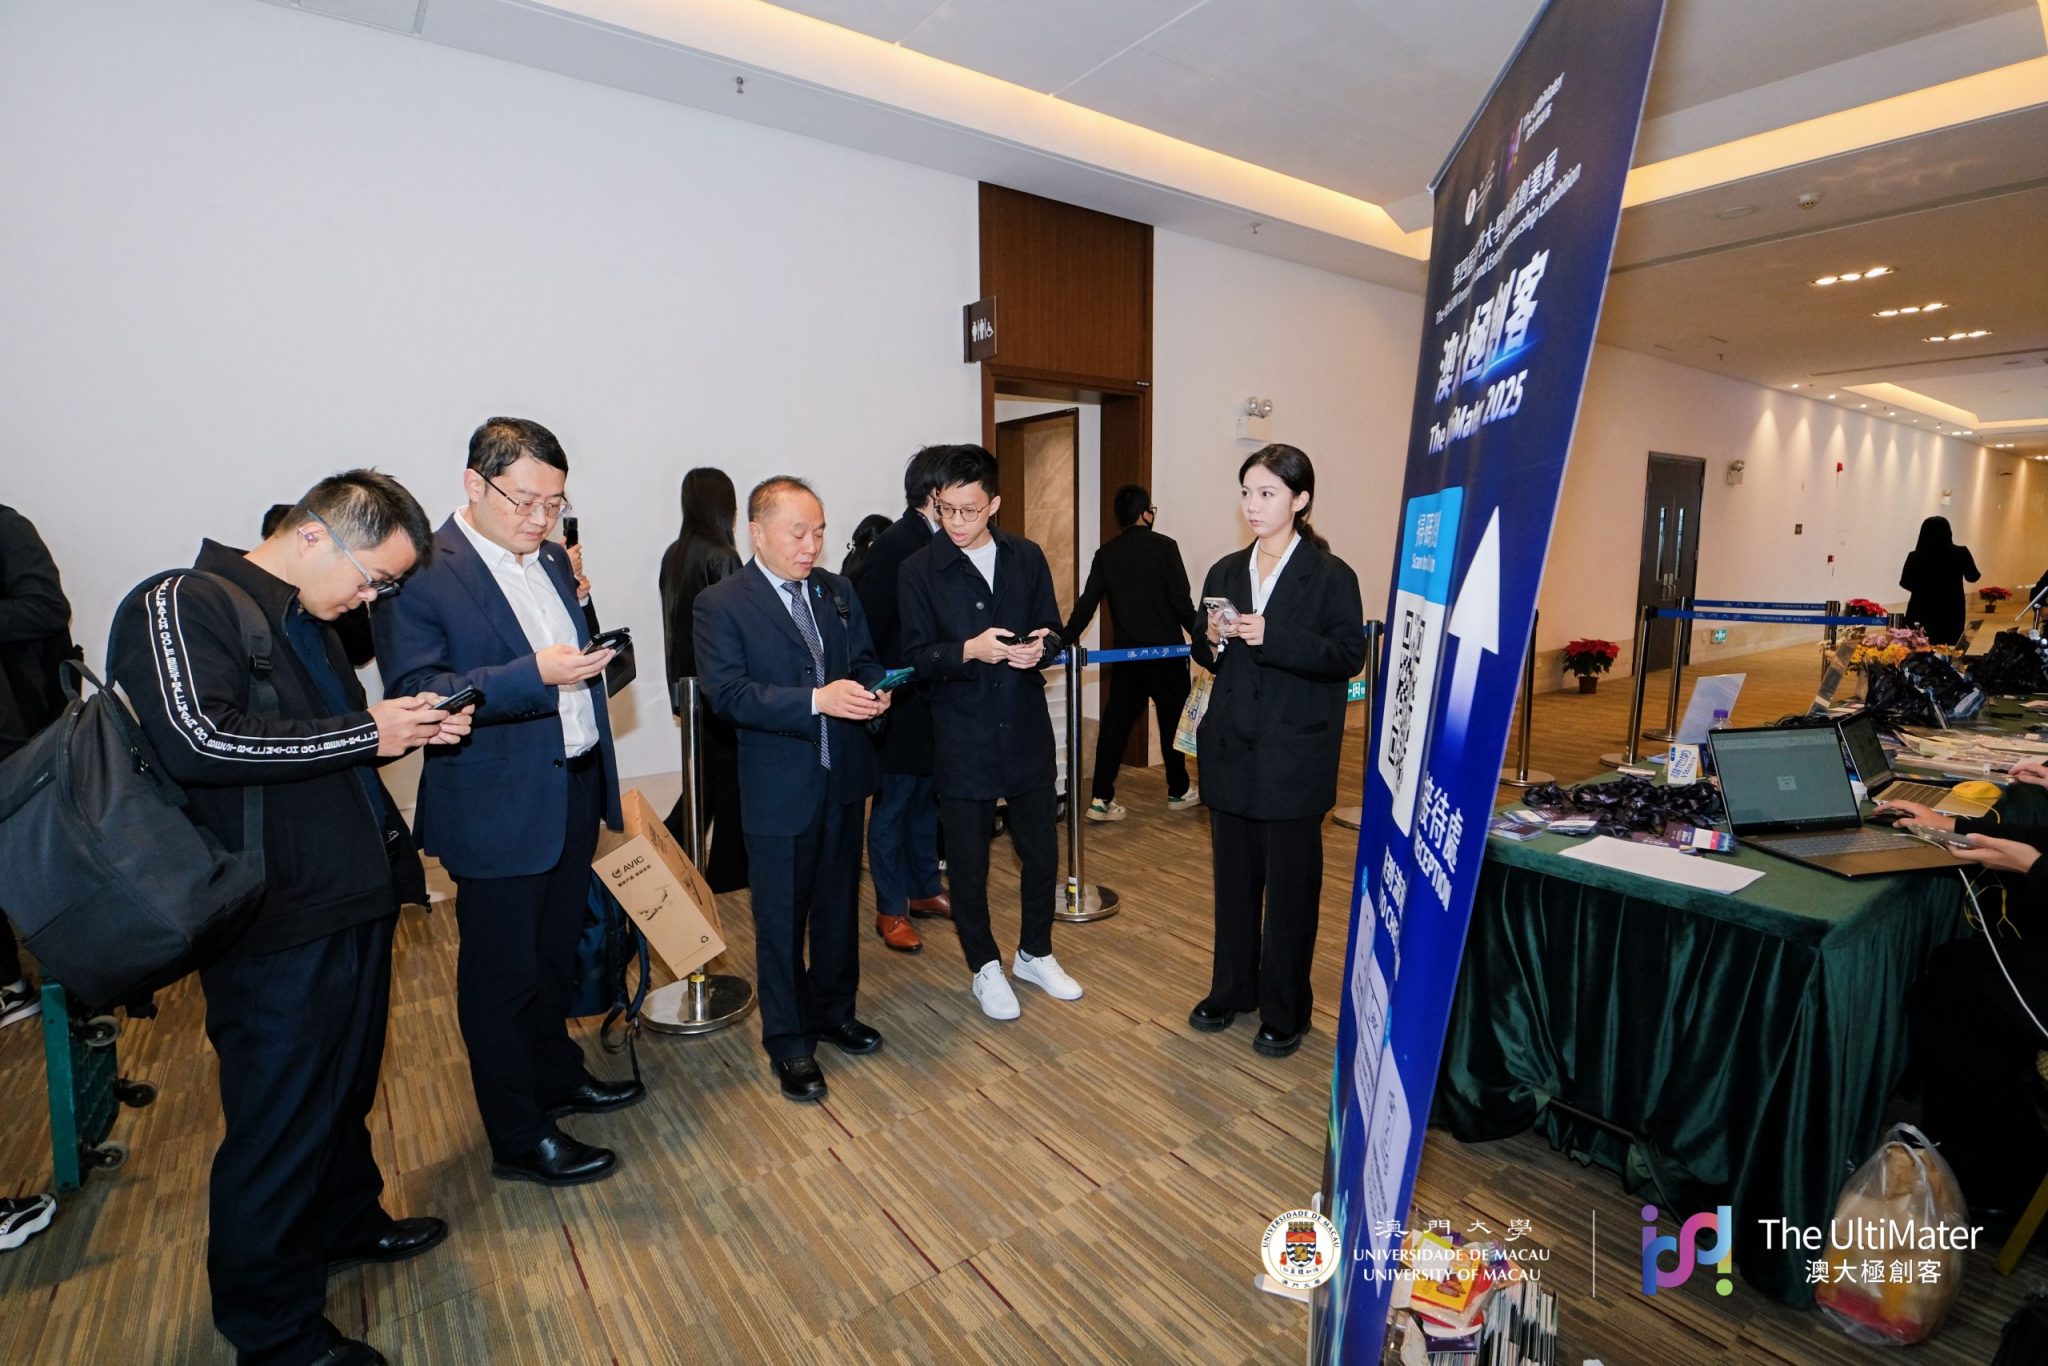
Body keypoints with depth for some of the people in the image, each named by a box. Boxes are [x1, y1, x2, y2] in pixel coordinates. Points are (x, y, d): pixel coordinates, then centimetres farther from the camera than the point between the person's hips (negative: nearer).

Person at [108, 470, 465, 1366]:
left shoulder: (307, 622, 13)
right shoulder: (182, 605, -13)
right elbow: (198, 739, -27)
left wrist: (404, 730, 4)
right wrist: (365, 733, -21)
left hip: (352, 903, 9)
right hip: (278, 930, -8)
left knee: (346, 1088, 25)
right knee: (278, 1123, 7)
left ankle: (346, 1219, 47)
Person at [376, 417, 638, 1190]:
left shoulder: (551, 559, 8)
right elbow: (416, 690, -23)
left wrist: (578, 599, 2)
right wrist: (534, 675, -31)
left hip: (576, 790, 8)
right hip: (498, 807, -7)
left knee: (555, 955, 24)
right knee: (501, 974, 9)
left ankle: (556, 1077, 46)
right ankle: (519, 1140, 27)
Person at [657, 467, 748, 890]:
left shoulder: (673, 554, 6)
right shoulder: (721, 557, -18)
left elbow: (674, 621, 11)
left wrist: (680, 684, 18)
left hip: (688, 681, 8)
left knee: (705, 773, 19)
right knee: (730, 773, 7)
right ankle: (728, 869, 18)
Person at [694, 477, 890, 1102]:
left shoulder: (838, 591, 7)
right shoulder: (720, 603, -10)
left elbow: (865, 659, 13)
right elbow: (727, 693, -20)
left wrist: (871, 691, -12)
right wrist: (817, 700, -31)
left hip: (843, 780, 5)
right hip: (779, 791, -5)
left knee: (839, 906, 20)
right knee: (782, 921, 10)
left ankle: (833, 1012, 40)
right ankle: (789, 1043, 28)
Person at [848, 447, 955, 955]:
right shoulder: (894, 546, -18)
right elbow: (864, 627, -18)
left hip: (934, 702, 8)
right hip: (902, 706, -8)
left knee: (926, 802, 19)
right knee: (891, 809, 7)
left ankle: (925, 891, 36)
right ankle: (890, 910, 22)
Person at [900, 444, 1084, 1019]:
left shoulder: (1027, 558, 4)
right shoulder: (919, 570, -6)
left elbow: (1051, 631, 8)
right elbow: (915, 657, -7)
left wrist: (1041, 646, -15)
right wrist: (969, 651, -25)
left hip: (1026, 730, 3)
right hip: (961, 738, -3)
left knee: (1041, 847, 14)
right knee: (968, 859, 9)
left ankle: (1035, 952, 37)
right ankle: (985, 967, 31)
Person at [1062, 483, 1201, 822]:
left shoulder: (1106, 554, 3)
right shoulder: (1164, 547, -8)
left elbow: (1086, 604, 2)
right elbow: (1181, 601, -11)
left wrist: (1065, 641, 8)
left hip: (1126, 655, 3)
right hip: (1166, 652, -3)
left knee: (1115, 722, 5)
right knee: (1173, 720, 12)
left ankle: (1101, 799, 3)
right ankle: (1179, 792, 26)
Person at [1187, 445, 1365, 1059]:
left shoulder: (1330, 575, -7)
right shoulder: (1225, 572, 9)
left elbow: (1349, 655, -13)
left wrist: (1273, 638, -23)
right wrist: (1211, 641, -9)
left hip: (1295, 755, -5)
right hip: (1231, 749, 5)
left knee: (1290, 883, 6)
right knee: (1233, 876, 15)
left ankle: (1284, 1011, 22)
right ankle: (1231, 989, 32)